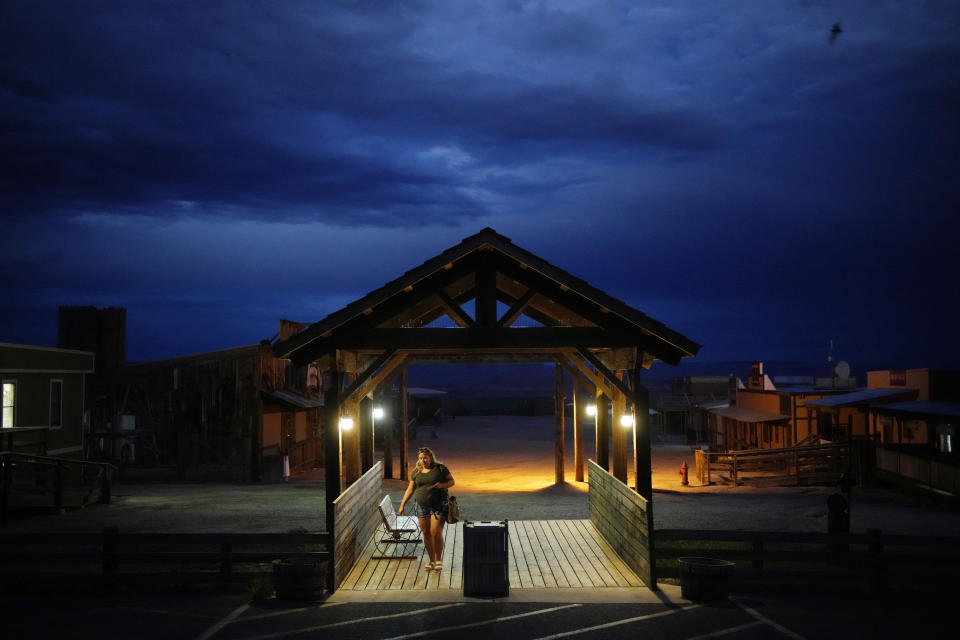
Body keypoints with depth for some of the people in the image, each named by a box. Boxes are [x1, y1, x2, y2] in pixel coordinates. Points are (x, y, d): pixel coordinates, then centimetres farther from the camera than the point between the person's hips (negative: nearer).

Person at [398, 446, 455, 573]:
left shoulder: (440, 468, -1)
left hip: (438, 505, -3)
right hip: (421, 505, 4)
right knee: (426, 534, 4)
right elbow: (410, 489, 12)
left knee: (436, 533, -11)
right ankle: (432, 561, 16)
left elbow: (451, 481, 4)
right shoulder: (416, 472, 8)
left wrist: (442, 485, -16)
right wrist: (402, 505, 7)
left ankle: (439, 560, 7)